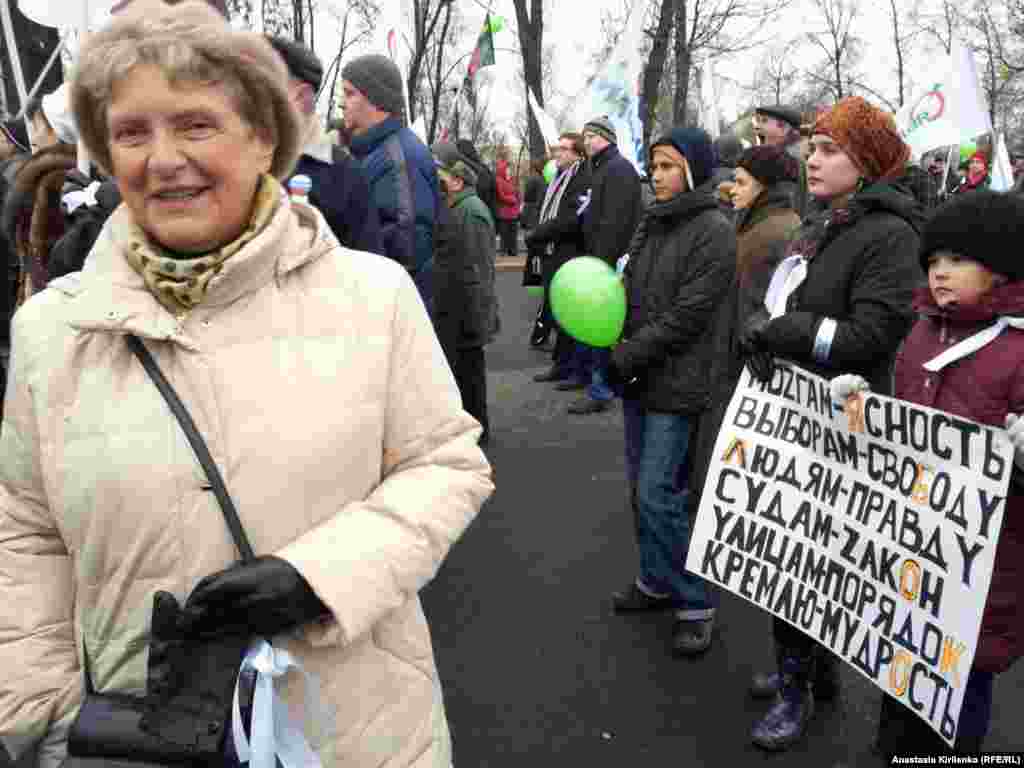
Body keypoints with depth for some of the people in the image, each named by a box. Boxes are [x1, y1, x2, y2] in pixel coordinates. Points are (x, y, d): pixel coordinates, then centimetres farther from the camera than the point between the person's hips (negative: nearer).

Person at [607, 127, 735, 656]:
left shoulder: (713, 231, -12)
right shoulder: (651, 221, 11)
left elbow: (688, 315, -17)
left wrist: (625, 358, -14)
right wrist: (615, 346, -1)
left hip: (674, 384, -7)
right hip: (636, 379, 8)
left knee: (659, 496, -6)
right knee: (642, 489, 15)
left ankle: (695, 602, 10)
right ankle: (657, 581, 32)